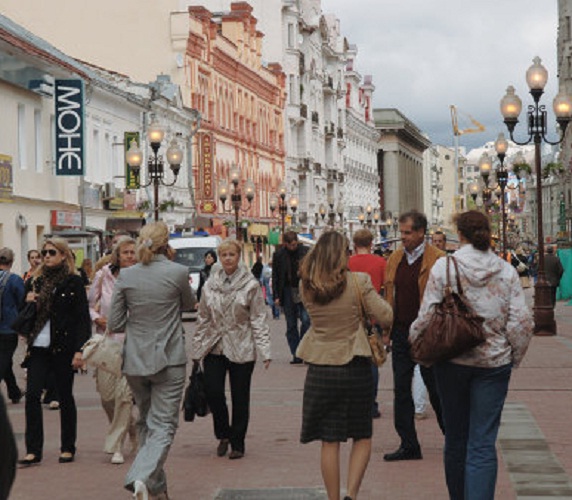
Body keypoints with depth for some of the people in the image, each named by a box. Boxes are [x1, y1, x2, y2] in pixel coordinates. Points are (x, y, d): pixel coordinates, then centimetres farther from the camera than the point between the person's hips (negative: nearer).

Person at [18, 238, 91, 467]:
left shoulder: (73, 282, -2)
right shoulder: (35, 281, 12)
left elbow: (83, 318, -4)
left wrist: (79, 350, -12)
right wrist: (28, 302, -3)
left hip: (63, 347, -4)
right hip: (39, 346, 4)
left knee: (65, 397, 4)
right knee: (32, 394, -6)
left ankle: (68, 448, 16)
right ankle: (33, 450, -3)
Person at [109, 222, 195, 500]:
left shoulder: (125, 276, -4)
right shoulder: (177, 272, -10)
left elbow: (114, 323, 1)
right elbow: (189, 303, 10)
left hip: (135, 360, 3)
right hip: (168, 359, -3)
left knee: (146, 422, 20)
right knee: (163, 425, -2)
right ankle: (143, 477, -23)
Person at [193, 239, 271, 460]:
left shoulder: (250, 285, -3)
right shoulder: (210, 285, 7)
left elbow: (259, 319, -3)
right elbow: (203, 319, 12)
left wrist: (264, 350, -10)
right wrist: (197, 350, 11)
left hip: (241, 349, -2)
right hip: (214, 348, 2)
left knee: (240, 398, 3)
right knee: (213, 392, -7)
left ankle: (237, 443, 17)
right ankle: (223, 435, 17)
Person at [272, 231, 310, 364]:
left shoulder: (305, 252, 0)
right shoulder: (279, 255, 1)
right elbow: (275, 277, 4)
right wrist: (276, 296, -2)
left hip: (303, 291, -1)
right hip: (287, 292, 1)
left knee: (306, 320, -13)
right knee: (291, 325, 4)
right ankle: (296, 354, 8)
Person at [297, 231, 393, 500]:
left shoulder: (306, 287, -4)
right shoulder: (358, 282, -12)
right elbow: (386, 318, -9)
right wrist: (372, 295, 8)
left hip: (320, 370, 2)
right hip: (355, 367, -2)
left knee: (329, 442, 10)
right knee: (362, 437, 13)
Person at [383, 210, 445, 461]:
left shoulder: (437, 260, -9)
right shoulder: (395, 259, 10)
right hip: (401, 332, 6)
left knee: (436, 389, 5)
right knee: (401, 390, 5)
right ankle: (408, 445, 12)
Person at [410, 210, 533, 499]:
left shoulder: (444, 267, -8)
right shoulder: (506, 272, -3)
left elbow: (427, 316, -9)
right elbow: (521, 322, -4)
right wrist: (514, 357, 10)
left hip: (452, 360, 0)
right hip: (494, 364, 0)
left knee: (456, 438, 15)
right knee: (483, 444, -1)